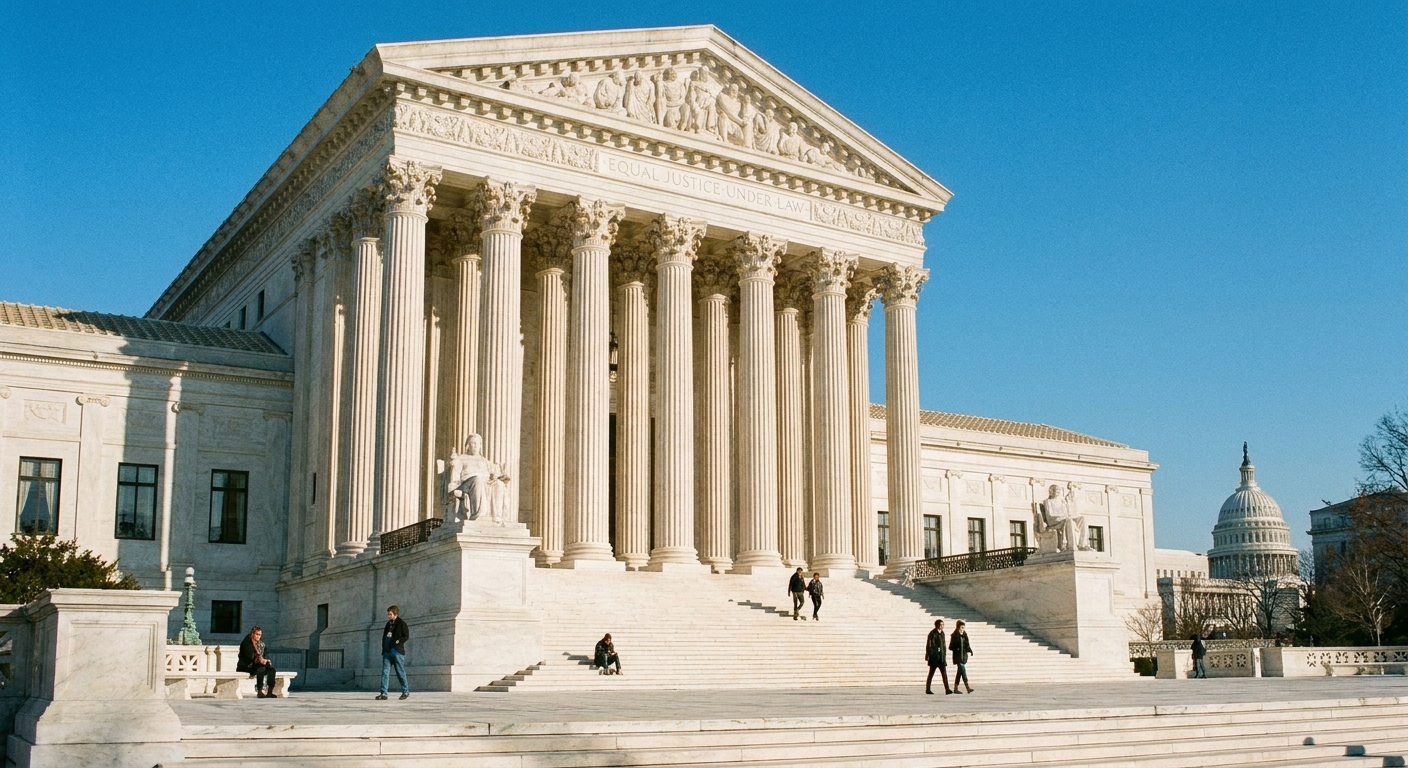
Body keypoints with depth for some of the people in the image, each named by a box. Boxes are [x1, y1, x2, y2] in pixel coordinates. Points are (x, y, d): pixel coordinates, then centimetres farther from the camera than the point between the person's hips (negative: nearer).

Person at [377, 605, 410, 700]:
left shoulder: (401, 624, -3)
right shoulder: (388, 624, 18)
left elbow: (406, 636, -8)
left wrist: (398, 641, -19)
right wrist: (384, 648, 10)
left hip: (397, 651, -6)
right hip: (387, 651, 6)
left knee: (400, 672, 1)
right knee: (385, 672, -3)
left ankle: (405, 692, 14)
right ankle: (383, 693, -7)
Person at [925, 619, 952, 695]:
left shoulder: (942, 633, 12)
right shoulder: (932, 633, -9)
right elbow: (929, 645, -10)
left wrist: (944, 655, 17)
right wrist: (927, 655, -11)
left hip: (941, 656, 6)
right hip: (934, 656, -6)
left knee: (944, 672, -5)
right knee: (931, 672, 3)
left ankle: (947, 690, -11)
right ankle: (928, 689, 13)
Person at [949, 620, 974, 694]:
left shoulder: (964, 635, 10)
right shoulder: (955, 635, -8)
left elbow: (967, 645, 15)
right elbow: (951, 647, -7)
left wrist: (970, 651, -3)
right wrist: (956, 649, -25)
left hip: (964, 655, 7)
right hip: (958, 656, -7)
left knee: (960, 672, 10)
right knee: (963, 670, -14)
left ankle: (955, 688, 16)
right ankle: (967, 688, -19)